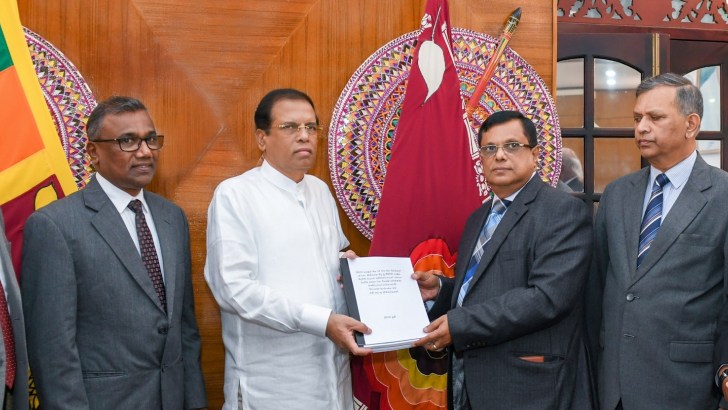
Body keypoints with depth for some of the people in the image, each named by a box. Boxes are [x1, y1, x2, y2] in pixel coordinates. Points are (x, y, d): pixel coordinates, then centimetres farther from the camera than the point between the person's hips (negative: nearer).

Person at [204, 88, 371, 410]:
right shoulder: (234, 195, -9)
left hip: (332, 372, 6)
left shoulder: (321, 190, 12)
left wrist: (348, 263, -2)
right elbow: (233, 287, -19)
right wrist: (322, 321, -22)